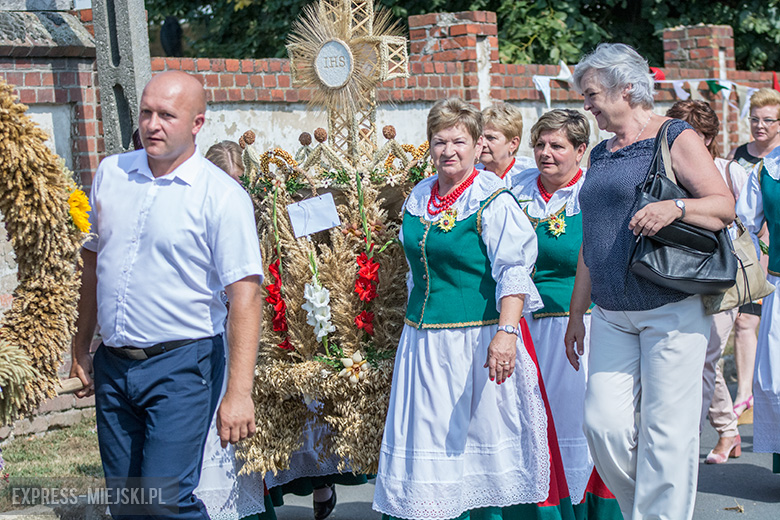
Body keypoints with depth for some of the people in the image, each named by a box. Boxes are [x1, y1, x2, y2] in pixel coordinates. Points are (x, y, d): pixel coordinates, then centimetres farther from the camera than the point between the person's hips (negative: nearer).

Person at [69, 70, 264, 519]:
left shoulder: (222, 196, -10)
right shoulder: (111, 174, 7)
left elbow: (245, 296, -15)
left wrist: (239, 392, -22)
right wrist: (82, 348, 19)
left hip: (181, 365, -5)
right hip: (112, 364, 6)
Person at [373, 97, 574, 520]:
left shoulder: (493, 201, -10)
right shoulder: (419, 198, 11)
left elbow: (514, 271, -18)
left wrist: (506, 331, -30)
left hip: (477, 336, -6)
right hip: (424, 339, 6)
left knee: (481, 439, -1)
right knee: (428, 439, 7)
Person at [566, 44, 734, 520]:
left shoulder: (676, 138, -2)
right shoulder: (601, 154, 18)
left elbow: (725, 207, -8)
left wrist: (675, 207, -26)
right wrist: (577, 313, 21)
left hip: (672, 309, -6)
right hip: (612, 315, 6)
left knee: (666, 428, -5)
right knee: (604, 423, -1)